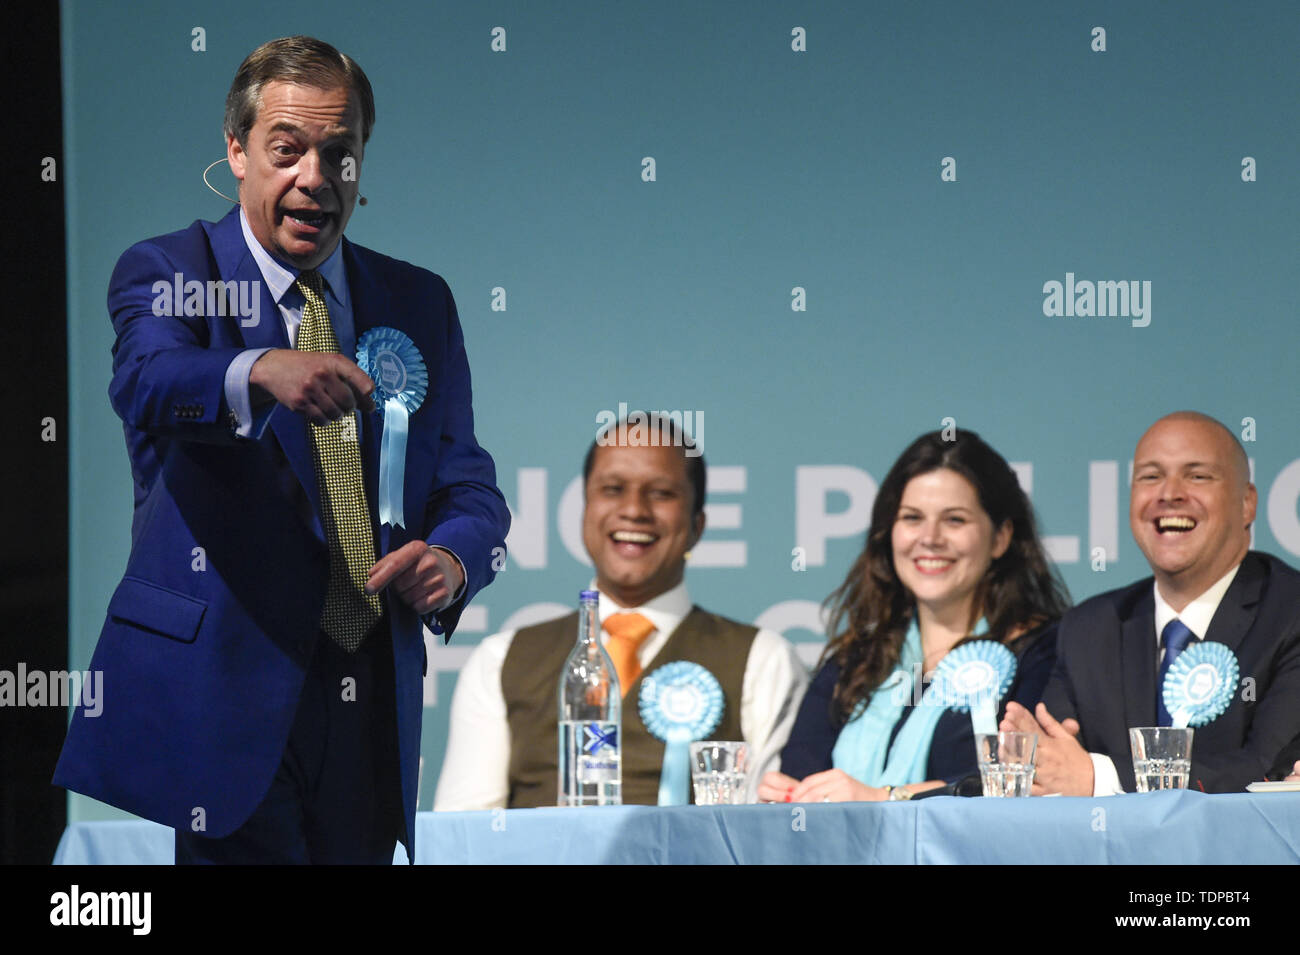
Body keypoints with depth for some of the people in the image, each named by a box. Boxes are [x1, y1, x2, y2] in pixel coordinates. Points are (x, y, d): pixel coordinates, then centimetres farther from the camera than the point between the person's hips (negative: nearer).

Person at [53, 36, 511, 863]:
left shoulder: (418, 303, 15)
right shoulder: (166, 274, 1)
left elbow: (468, 483, 12)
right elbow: (148, 383, -21)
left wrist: (452, 557, -13)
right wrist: (257, 375, -44)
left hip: (372, 702, 5)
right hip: (226, 694, -5)